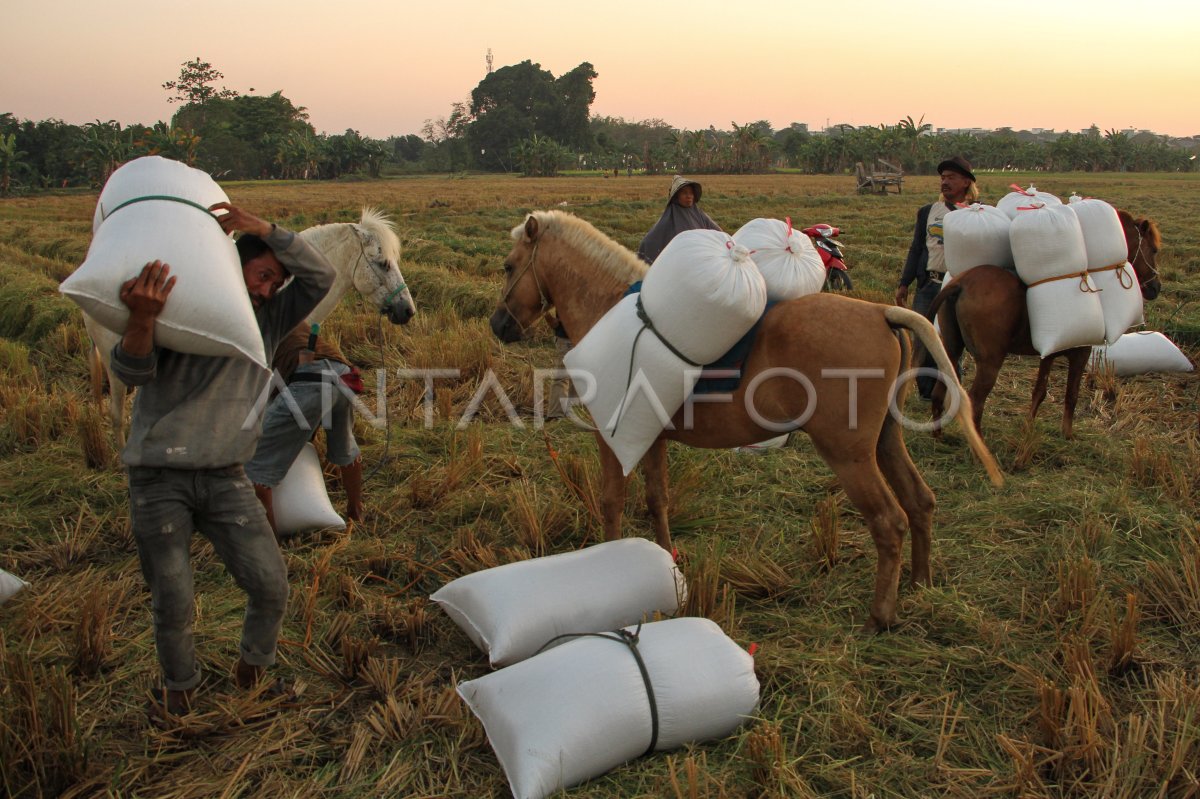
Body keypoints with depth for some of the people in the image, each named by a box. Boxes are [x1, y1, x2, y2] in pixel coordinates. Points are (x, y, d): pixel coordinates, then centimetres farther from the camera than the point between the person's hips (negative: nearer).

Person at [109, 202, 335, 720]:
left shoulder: (267, 321, 9)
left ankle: (252, 671, 25)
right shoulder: (178, 312, -1)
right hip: (158, 481, -3)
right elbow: (132, 371, -14)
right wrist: (141, 320, -36)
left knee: (270, 586, -3)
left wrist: (262, 227, -12)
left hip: (225, 479, 3)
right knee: (173, 603, 1)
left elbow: (320, 276, -1)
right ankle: (179, 686, 29)